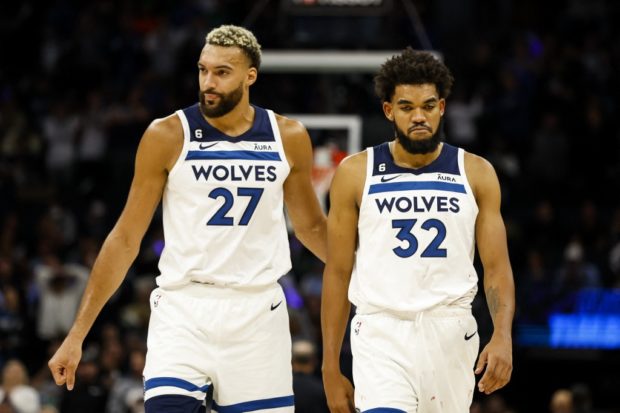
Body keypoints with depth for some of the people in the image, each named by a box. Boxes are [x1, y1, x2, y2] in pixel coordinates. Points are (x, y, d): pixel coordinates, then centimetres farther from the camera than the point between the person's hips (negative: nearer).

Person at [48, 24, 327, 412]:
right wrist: (77, 334, -3)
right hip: (184, 311, -2)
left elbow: (311, 225, 20)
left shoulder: (289, 137, 4)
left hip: (258, 312, 3)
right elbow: (125, 239, 0)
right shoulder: (168, 136, -4)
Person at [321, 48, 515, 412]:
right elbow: (338, 273, 6)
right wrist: (331, 367, 3)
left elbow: (497, 268, 4)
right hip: (382, 332, -2)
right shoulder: (356, 173, 3)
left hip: (452, 334, 2)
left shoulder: (476, 173, 6)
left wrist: (503, 336, -14)